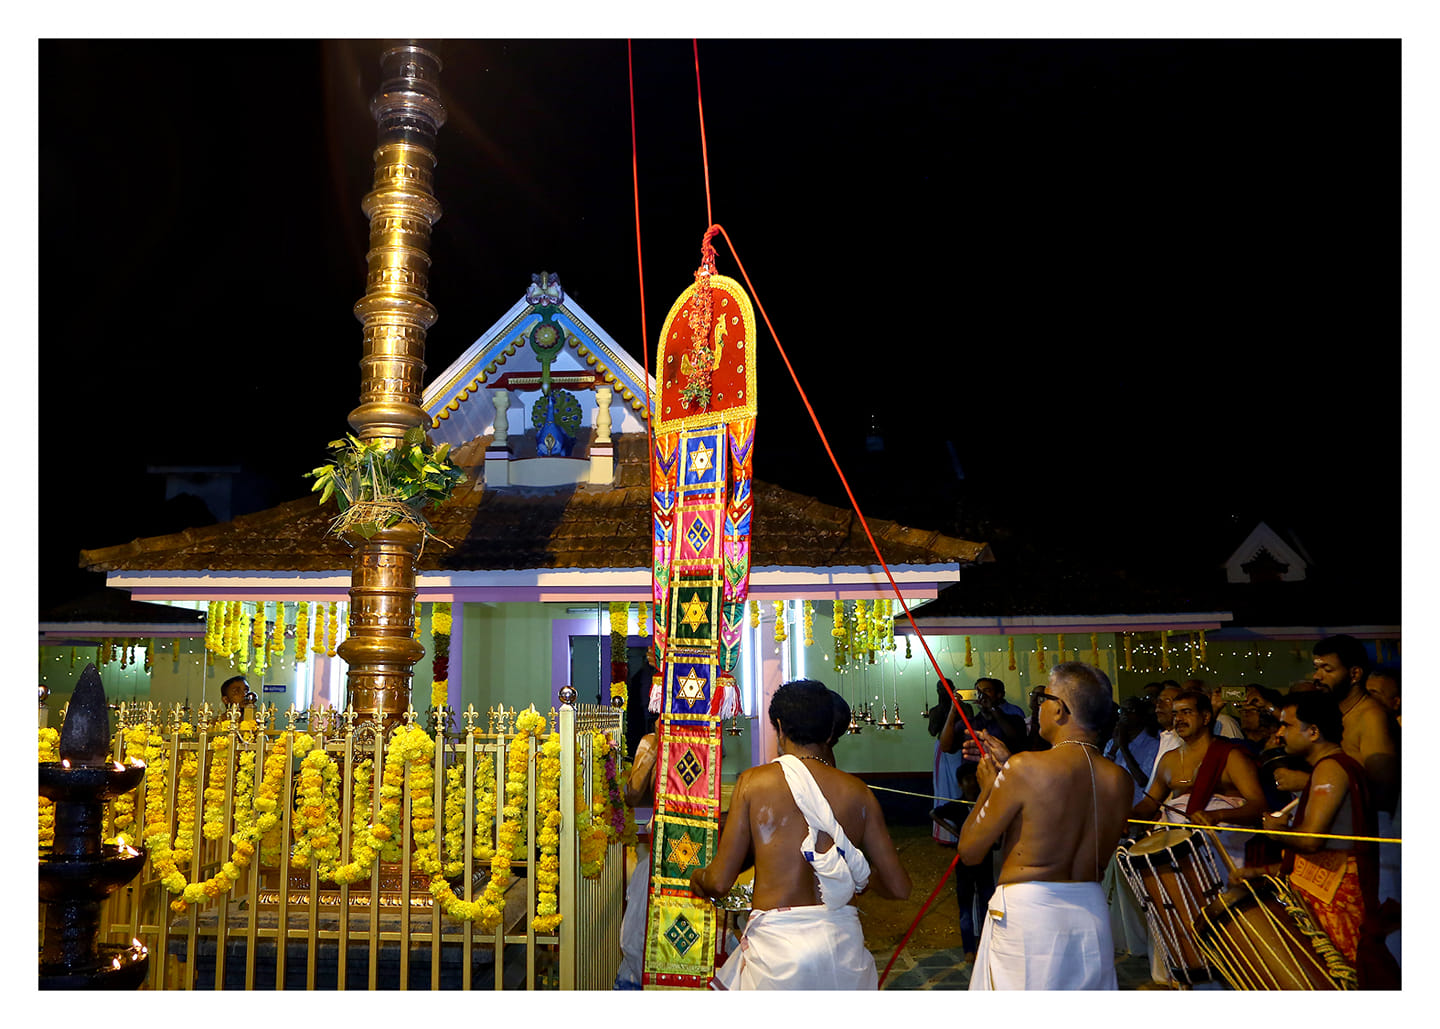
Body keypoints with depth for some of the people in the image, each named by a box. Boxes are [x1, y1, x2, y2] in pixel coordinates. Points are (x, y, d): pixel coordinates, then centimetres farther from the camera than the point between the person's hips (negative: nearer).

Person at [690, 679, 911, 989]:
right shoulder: (859, 792, 4)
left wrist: (697, 877, 22)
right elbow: (898, 887, 6)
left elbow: (720, 881, -2)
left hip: (775, 942, -3)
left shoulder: (753, 781, -2)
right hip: (842, 940, 3)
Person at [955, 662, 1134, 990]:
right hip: (1093, 912, 6)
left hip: (1026, 913, -6)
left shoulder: (1024, 768, -16)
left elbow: (970, 851, -7)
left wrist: (988, 787, 7)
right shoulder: (1120, 779, 1)